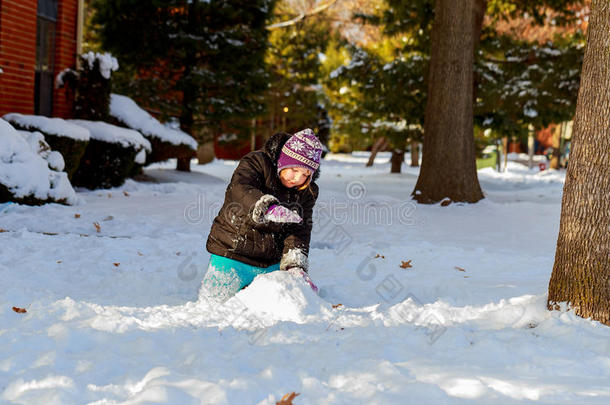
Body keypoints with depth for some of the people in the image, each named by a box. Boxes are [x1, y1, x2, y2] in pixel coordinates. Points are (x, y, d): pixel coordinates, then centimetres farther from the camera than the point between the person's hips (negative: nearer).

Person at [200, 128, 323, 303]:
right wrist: (268, 208, -52)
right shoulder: (256, 163, -13)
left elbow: (299, 230, -6)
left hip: (270, 266, 4)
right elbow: (238, 190, -33)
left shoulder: (307, 192, 2)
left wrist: (295, 265, -24)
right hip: (231, 254, -4)